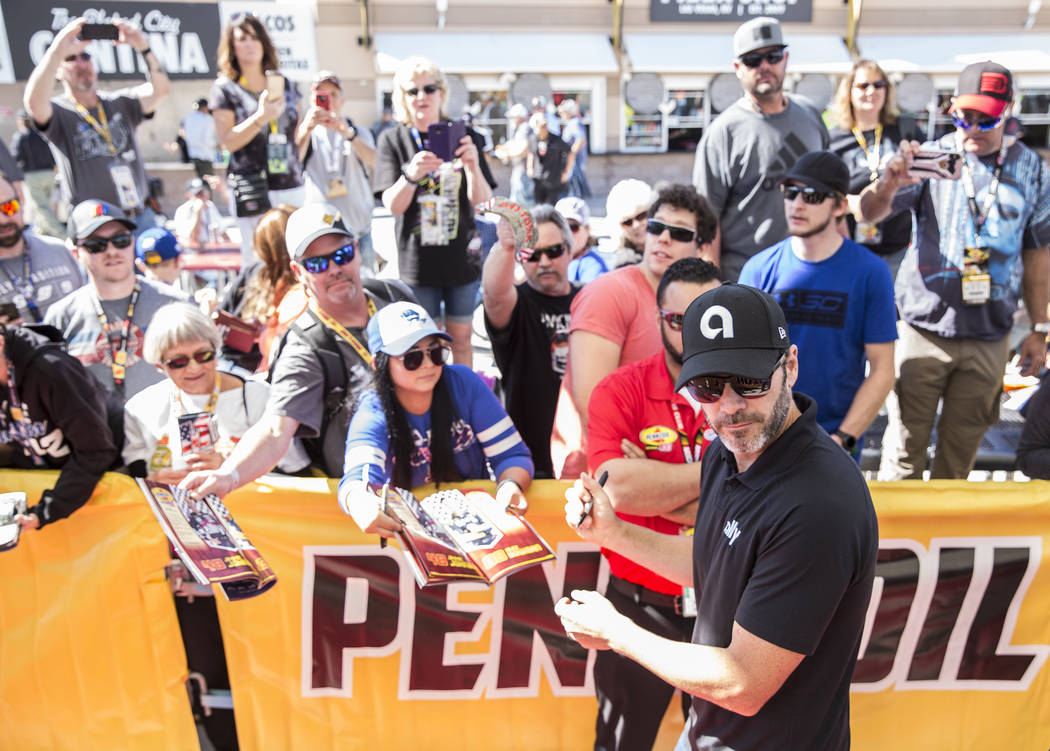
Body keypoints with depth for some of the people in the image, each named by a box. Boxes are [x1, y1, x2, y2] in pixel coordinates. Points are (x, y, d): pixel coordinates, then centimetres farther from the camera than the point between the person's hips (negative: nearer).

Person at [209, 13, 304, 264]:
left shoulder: (284, 84, 16)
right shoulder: (224, 88, 3)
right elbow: (228, 141, -6)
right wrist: (261, 117, -16)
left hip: (292, 186, 4)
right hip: (253, 189, -4)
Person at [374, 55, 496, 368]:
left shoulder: (463, 136, 1)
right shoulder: (392, 140, 0)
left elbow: (482, 203, -5)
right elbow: (393, 205, -9)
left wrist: (473, 166, -25)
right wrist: (411, 174, -29)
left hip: (462, 257, 1)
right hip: (418, 260, -1)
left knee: (461, 339, 11)